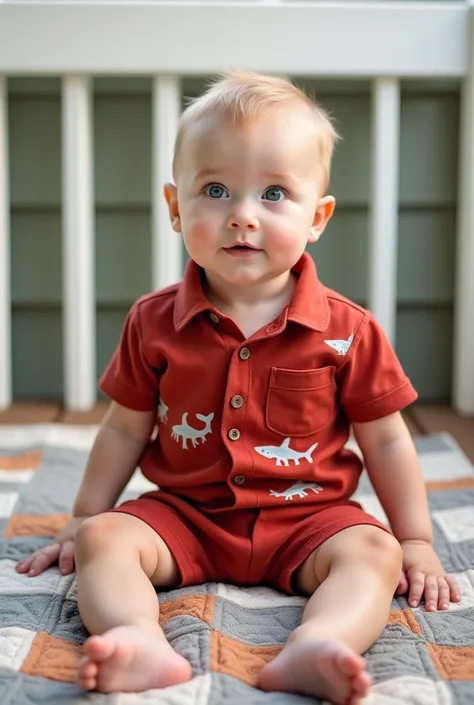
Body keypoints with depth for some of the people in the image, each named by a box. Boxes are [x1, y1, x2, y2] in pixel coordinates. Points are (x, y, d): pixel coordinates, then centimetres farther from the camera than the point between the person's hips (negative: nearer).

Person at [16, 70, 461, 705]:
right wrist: (81, 520, 12)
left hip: (307, 516, -1)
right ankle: (139, 643, -45)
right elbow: (125, 431, 8)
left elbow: (385, 441, 1)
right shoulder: (153, 323, -2)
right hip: (184, 512, 2)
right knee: (102, 539, -21)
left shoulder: (348, 331, -8)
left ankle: (314, 649, -50)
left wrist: (417, 544, 2)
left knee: (374, 552, -27)